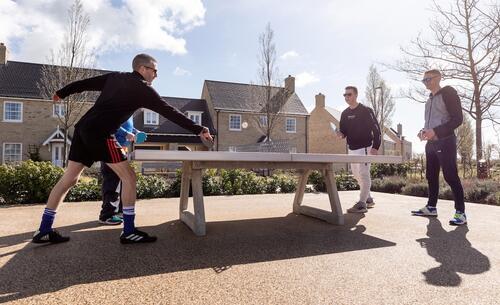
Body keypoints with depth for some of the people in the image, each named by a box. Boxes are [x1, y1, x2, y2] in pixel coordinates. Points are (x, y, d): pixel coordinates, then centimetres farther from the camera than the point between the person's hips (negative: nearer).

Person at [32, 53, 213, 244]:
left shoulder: (114, 77, 19)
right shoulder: (143, 89, -1)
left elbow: (85, 83, 25)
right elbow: (169, 112, -4)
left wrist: (62, 93, 41)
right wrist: (198, 130, -3)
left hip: (83, 127, 8)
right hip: (99, 134, -8)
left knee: (69, 179, 12)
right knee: (128, 176, -3)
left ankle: (44, 230, 19)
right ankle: (129, 232, -1)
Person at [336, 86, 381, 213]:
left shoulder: (366, 110, -7)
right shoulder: (345, 113, 11)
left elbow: (376, 128, -9)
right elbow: (343, 130, 15)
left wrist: (375, 147, -16)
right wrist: (341, 134, -10)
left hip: (365, 148, -7)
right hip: (351, 149, 7)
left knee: (363, 174, -9)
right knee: (356, 175, 12)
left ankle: (362, 204, -7)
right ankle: (368, 199, 27)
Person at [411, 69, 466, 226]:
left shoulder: (448, 93, -5)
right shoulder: (430, 100, 18)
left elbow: (457, 119, -12)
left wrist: (435, 131, -22)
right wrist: (424, 131, 3)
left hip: (445, 141, -8)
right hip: (431, 143, 8)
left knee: (451, 176, -9)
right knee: (431, 176, 9)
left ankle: (461, 212, -2)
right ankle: (431, 207, 17)